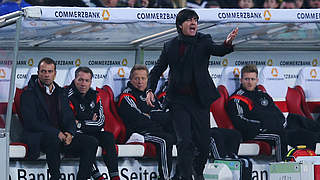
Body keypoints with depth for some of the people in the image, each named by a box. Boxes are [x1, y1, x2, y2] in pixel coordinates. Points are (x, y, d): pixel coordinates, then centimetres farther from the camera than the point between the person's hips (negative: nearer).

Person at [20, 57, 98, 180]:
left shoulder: (61, 93, 19)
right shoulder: (28, 95, 0)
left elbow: (69, 118, 17)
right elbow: (31, 123, -11)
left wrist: (70, 133, -8)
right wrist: (56, 133, -19)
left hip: (61, 136, 6)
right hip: (38, 136, -6)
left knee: (91, 142, -14)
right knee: (53, 138, -41)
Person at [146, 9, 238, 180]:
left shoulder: (204, 41, 2)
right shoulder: (170, 46, 7)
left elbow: (217, 50, -18)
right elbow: (157, 70, 14)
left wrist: (227, 43, -40)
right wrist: (150, 90, 0)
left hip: (199, 100, 0)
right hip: (178, 100, 0)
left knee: (203, 143, 5)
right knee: (184, 142, -11)